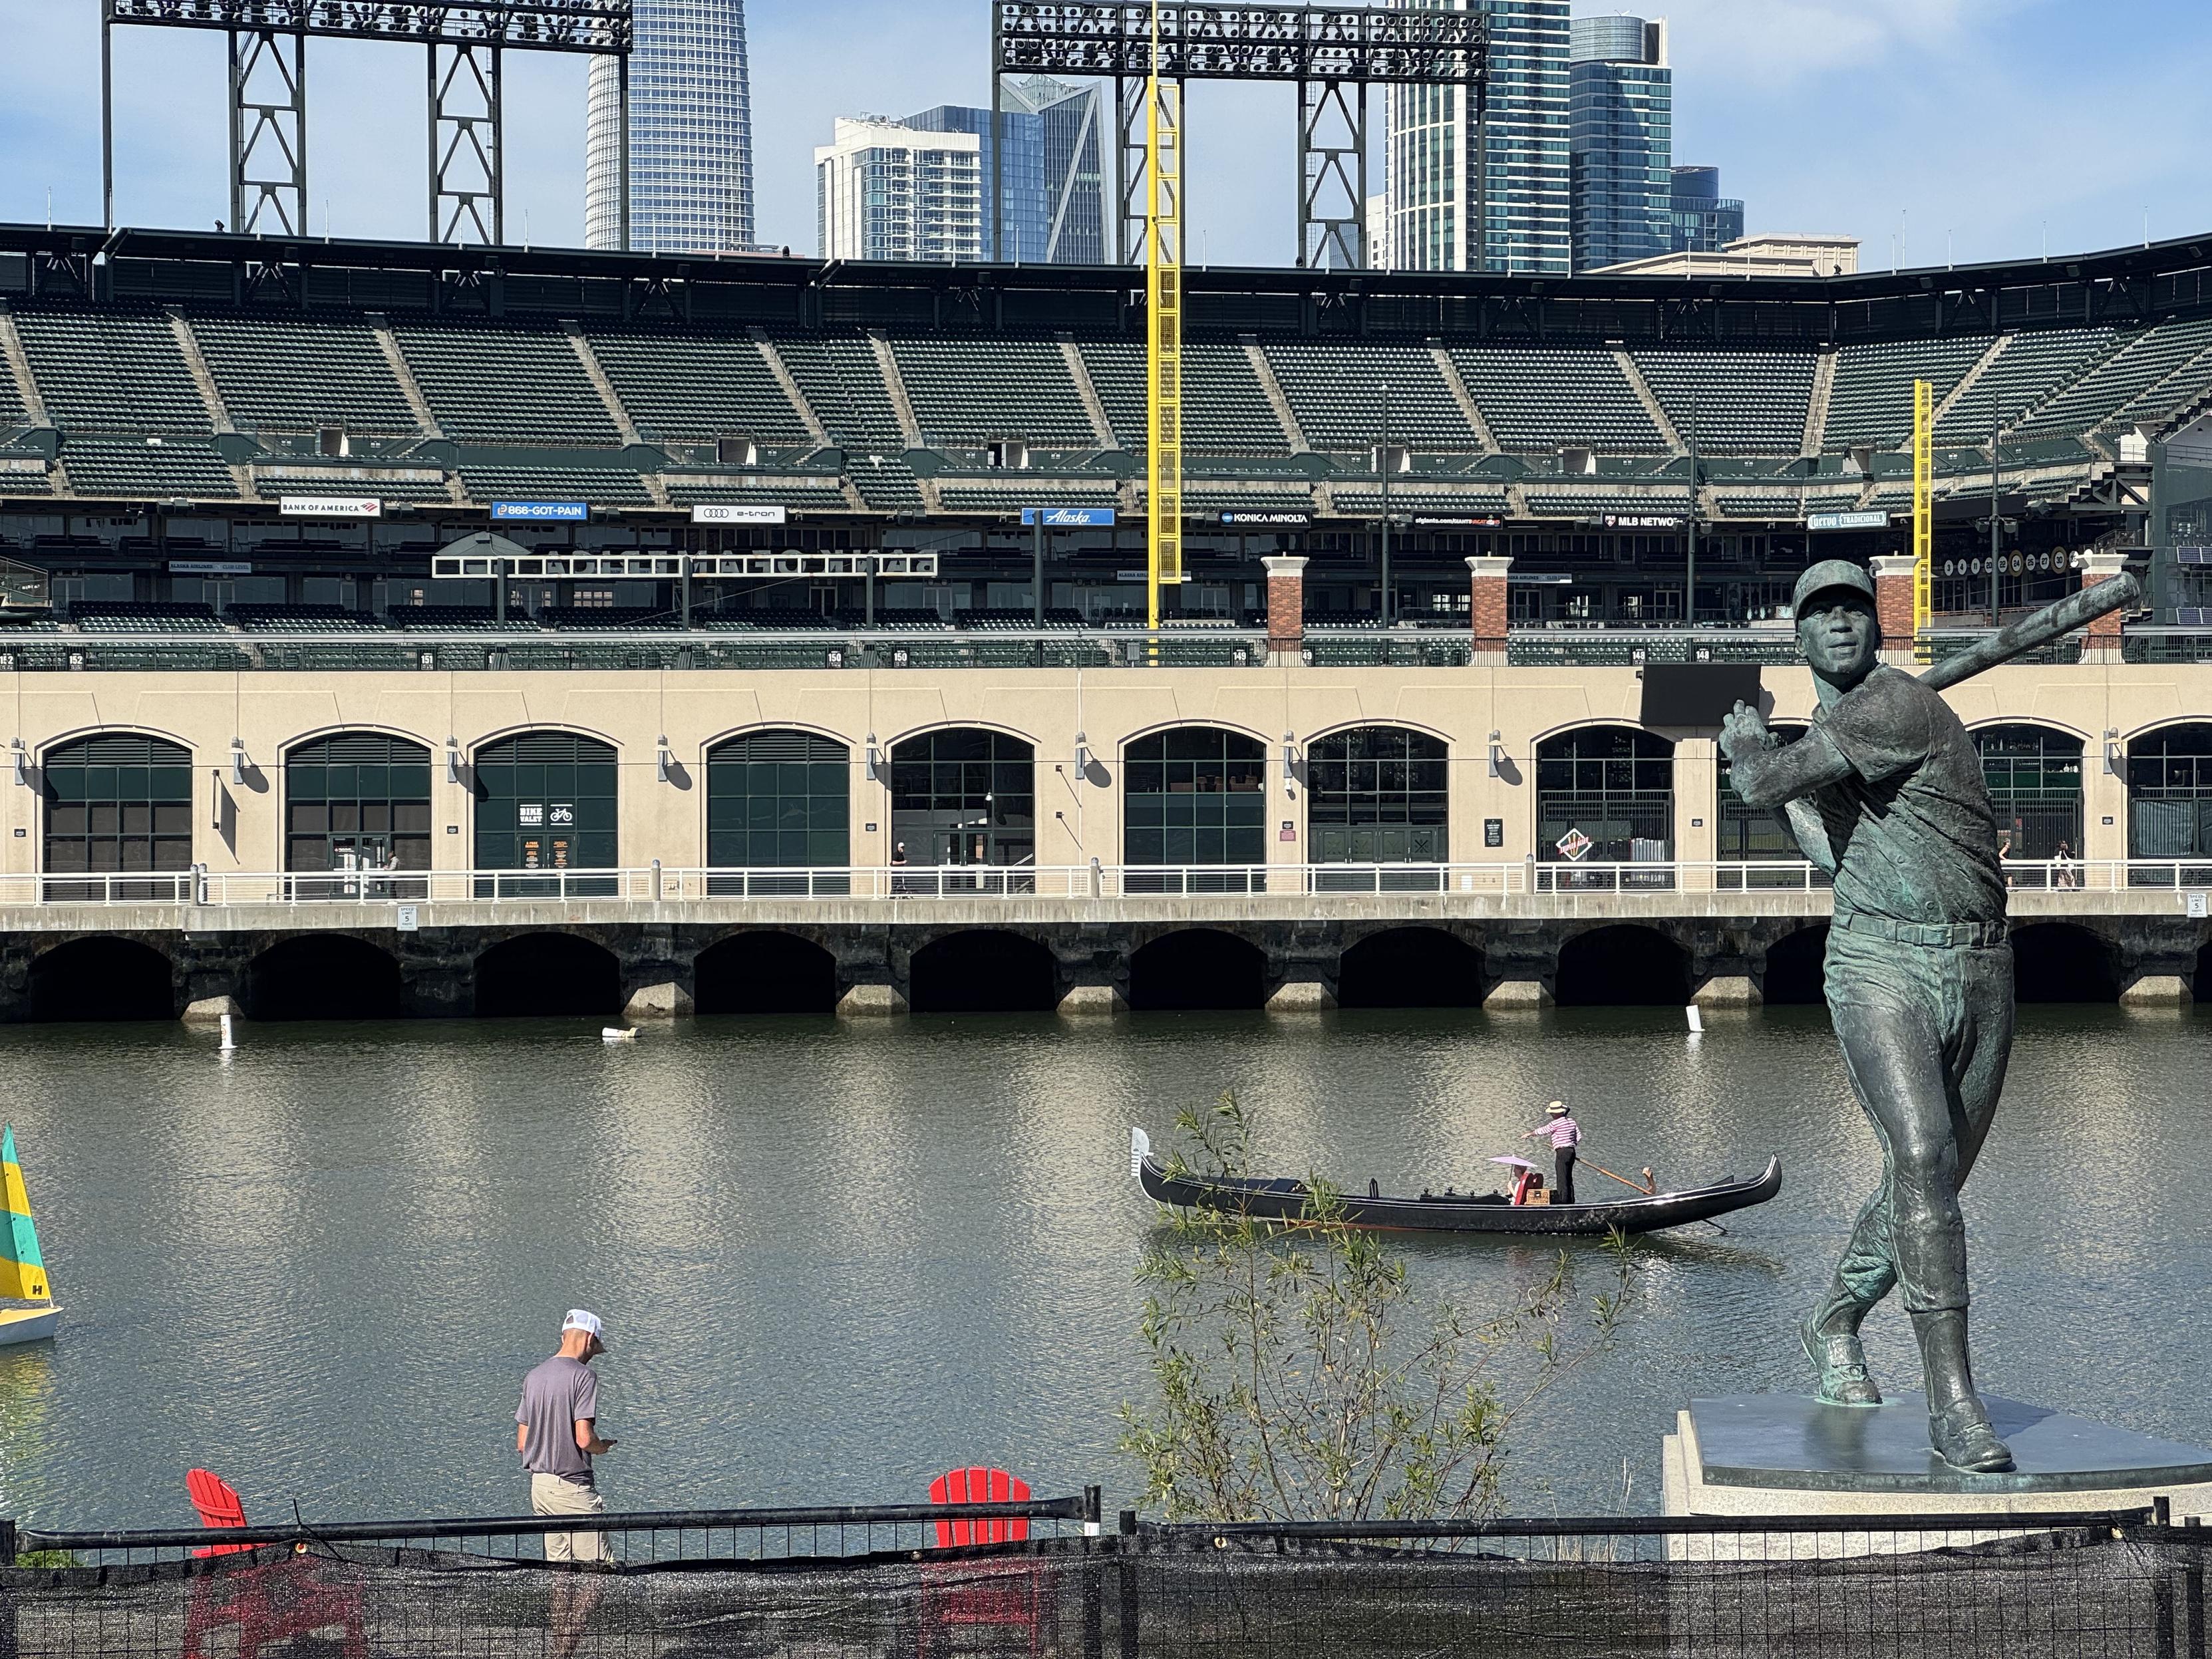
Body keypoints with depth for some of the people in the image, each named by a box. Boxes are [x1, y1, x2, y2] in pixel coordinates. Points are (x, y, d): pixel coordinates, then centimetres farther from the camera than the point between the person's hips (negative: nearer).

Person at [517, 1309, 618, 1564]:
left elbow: (521, 1443, 12)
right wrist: (603, 1447, 2)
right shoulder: (582, 1375, -13)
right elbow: (584, 1439, -19)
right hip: (573, 1486, -8)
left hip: (538, 1483, 8)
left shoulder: (533, 1377, 11)